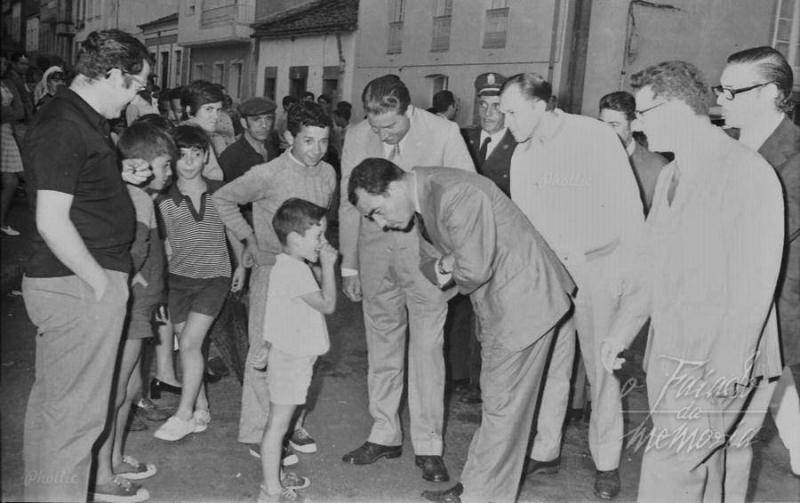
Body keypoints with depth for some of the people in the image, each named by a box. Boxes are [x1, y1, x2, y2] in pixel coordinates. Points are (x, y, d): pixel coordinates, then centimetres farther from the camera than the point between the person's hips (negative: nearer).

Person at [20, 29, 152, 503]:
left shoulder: (82, 120, 12)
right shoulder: (64, 128, -19)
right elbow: (52, 222, -23)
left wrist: (120, 175, 11)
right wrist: (102, 283, -16)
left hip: (69, 283, 11)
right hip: (80, 286, -11)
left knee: (52, 403, 20)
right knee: (75, 410, 0)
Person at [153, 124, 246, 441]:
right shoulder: (164, 202, -3)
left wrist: (240, 265, 21)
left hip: (215, 277, -2)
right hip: (179, 278, 2)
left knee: (189, 343, -12)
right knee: (188, 345, 5)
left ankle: (184, 415, -2)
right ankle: (201, 410, 20)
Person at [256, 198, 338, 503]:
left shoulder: (287, 265, 10)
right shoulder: (295, 271, -23)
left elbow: (318, 303, 17)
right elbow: (327, 304, -20)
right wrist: (327, 265, -16)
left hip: (290, 355, 10)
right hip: (290, 359, -10)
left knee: (279, 422, 20)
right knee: (278, 424, -1)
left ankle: (274, 478, 33)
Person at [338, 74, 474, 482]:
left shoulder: (443, 133, -13)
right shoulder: (356, 137, -3)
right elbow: (349, 204, 7)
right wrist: (348, 265, 9)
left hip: (425, 251, -3)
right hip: (375, 250, 3)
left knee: (427, 347, 0)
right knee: (382, 344, 11)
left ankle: (427, 445, 12)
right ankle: (384, 435, 25)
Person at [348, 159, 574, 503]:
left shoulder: (455, 195, -28)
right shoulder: (421, 201, 3)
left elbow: (474, 270, -28)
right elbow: (428, 261, 11)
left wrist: (447, 270, -6)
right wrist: (443, 268, -12)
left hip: (523, 297, -10)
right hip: (498, 304, 10)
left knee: (502, 404, 0)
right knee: (496, 400, 18)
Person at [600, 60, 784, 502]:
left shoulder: (746, 171, -12)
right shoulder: (671, 175, 16)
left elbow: (755, 278, -17)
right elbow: (650, 259, 19)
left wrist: (731, 360, -19)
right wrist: (623, 328, 15)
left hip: (714, 360, -8)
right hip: (670, 351, 8)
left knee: (668, 467, -9)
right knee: (700, 466, 15)